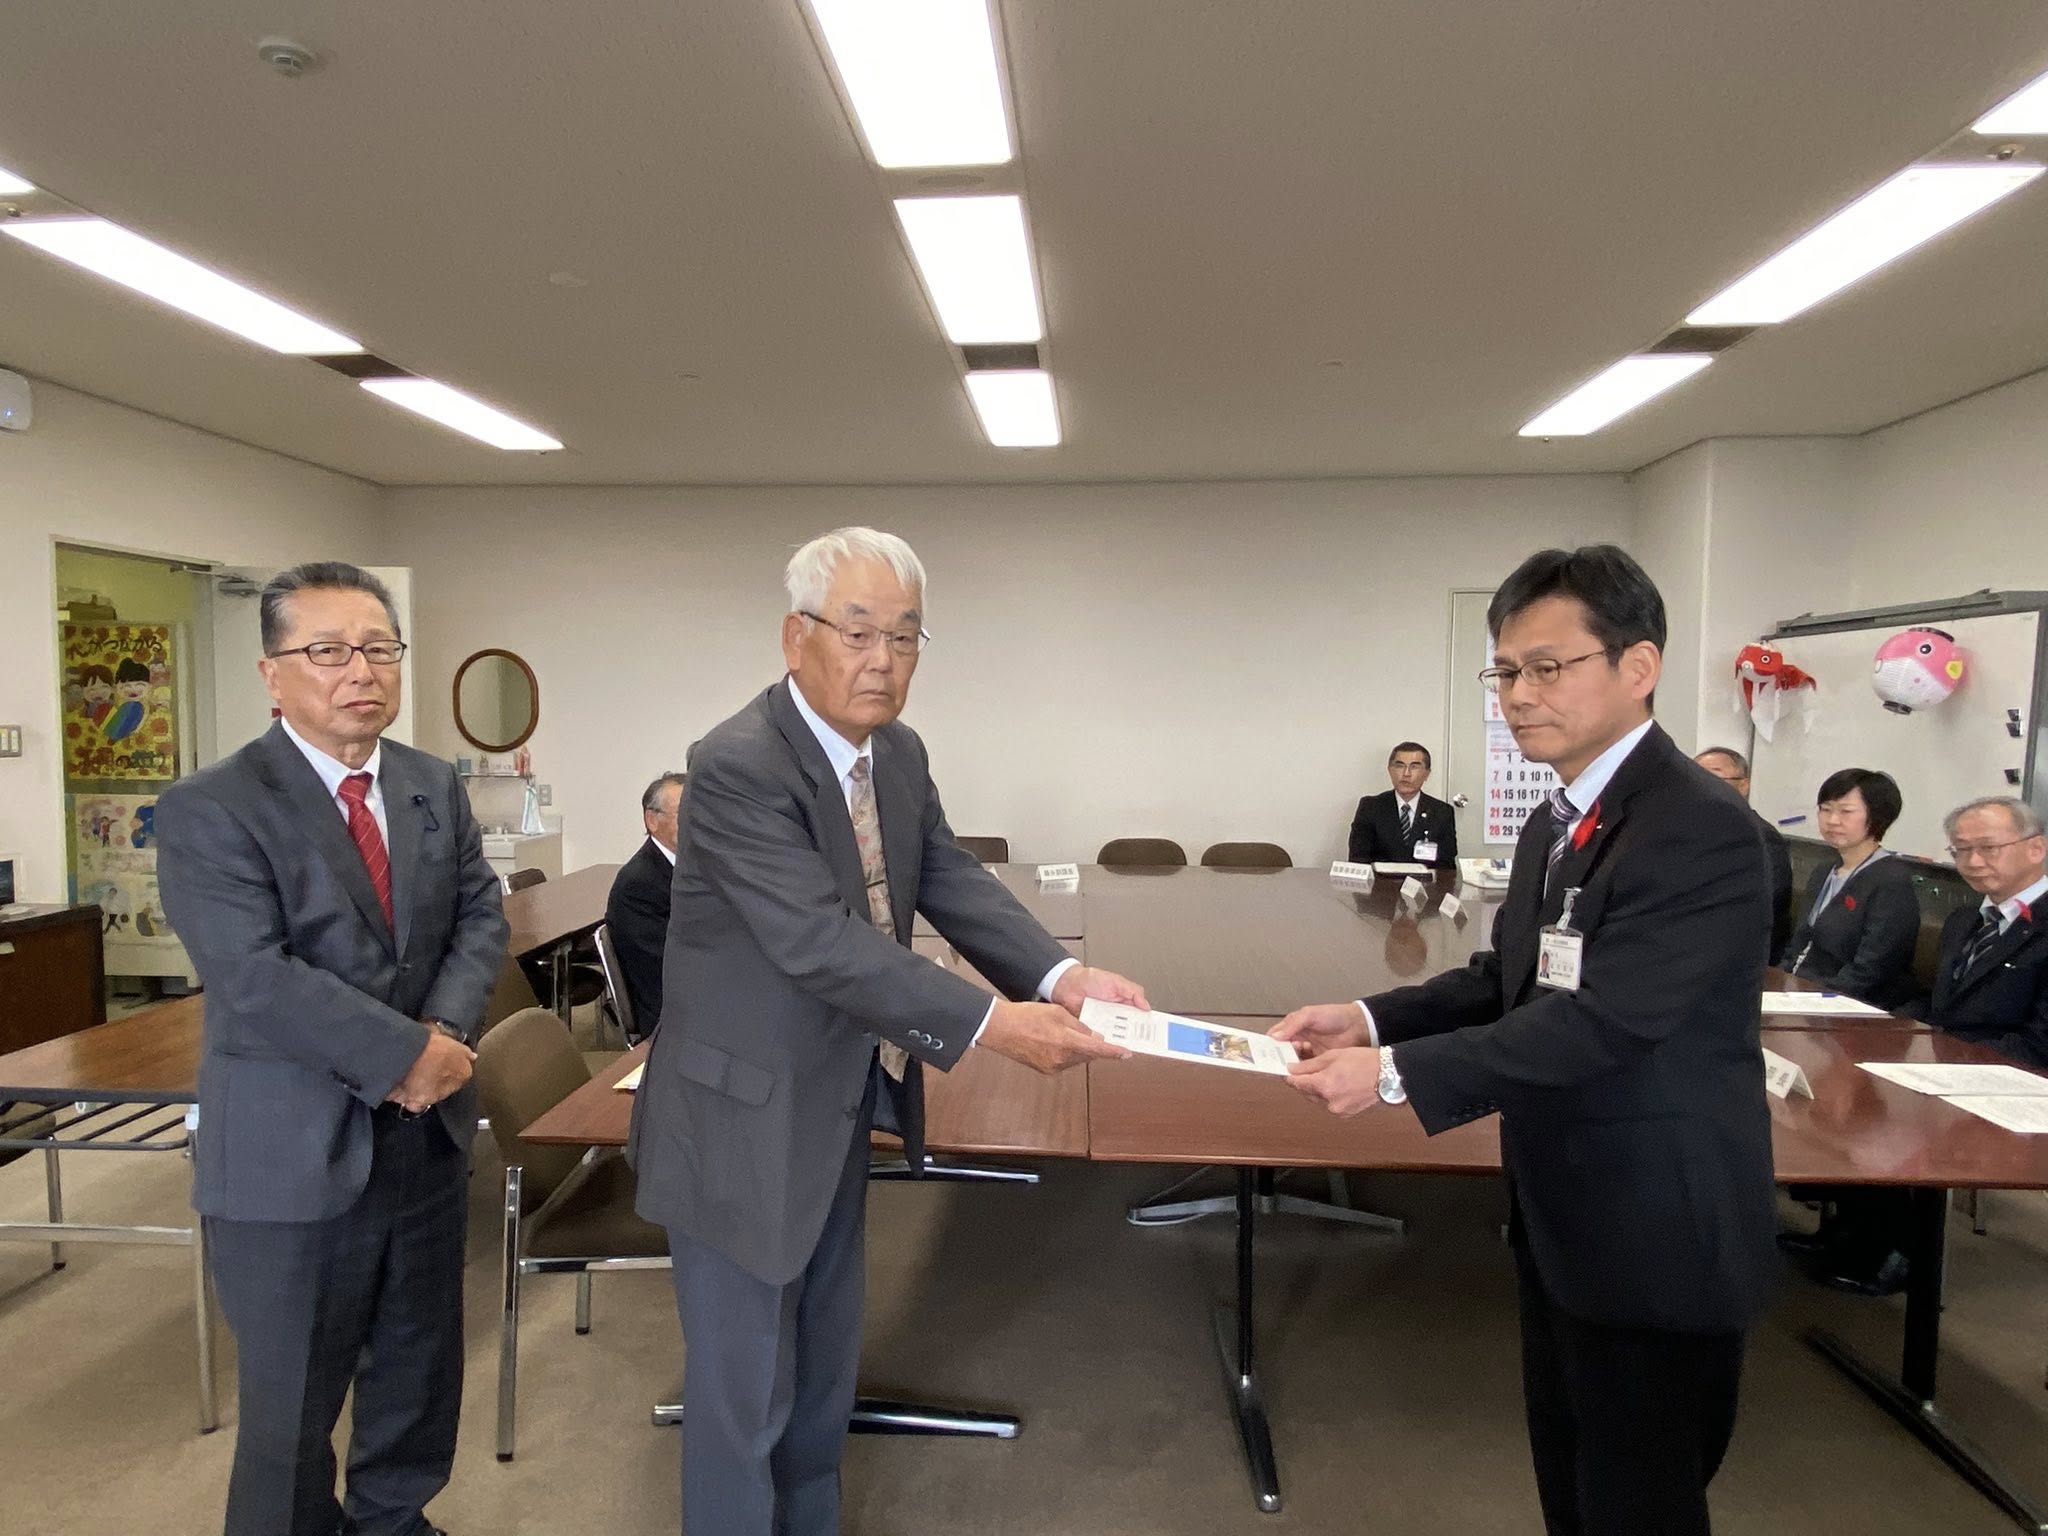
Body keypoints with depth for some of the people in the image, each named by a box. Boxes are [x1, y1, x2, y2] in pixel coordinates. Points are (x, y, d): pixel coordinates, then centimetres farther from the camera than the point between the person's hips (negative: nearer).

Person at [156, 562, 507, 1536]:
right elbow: (256, 979, -21)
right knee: (292, 1404, 13)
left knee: (420, 1372, 21)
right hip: (293, 1156, -5)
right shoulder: (207, 811, -12)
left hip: (427, 1135, 6)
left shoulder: (436, 787, 6)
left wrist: (447, 1032, -14)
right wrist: (404, 1055, -21)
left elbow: (480, 916, 3)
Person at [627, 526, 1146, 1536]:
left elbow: (954, 884, -5)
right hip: (742, 1129, -8)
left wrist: (1061, 977, -21)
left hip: (840, 1117, 8)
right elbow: (820, 942, -31)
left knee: (824, 1371, 24)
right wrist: (988, 1025, -35)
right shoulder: (736, 767, -24)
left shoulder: (900, 754, 1)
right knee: (745, 1393, 10)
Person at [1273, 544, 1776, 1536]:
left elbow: (1599, 1022, -29)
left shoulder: (1702, 832, -23)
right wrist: (1371, 1018, -5)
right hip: (1564, 1220, 9)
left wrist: (1397, 1073, -30)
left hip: (1656, 1238, -8)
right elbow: (1507, 980, 10)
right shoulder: (1556, 822, 6)